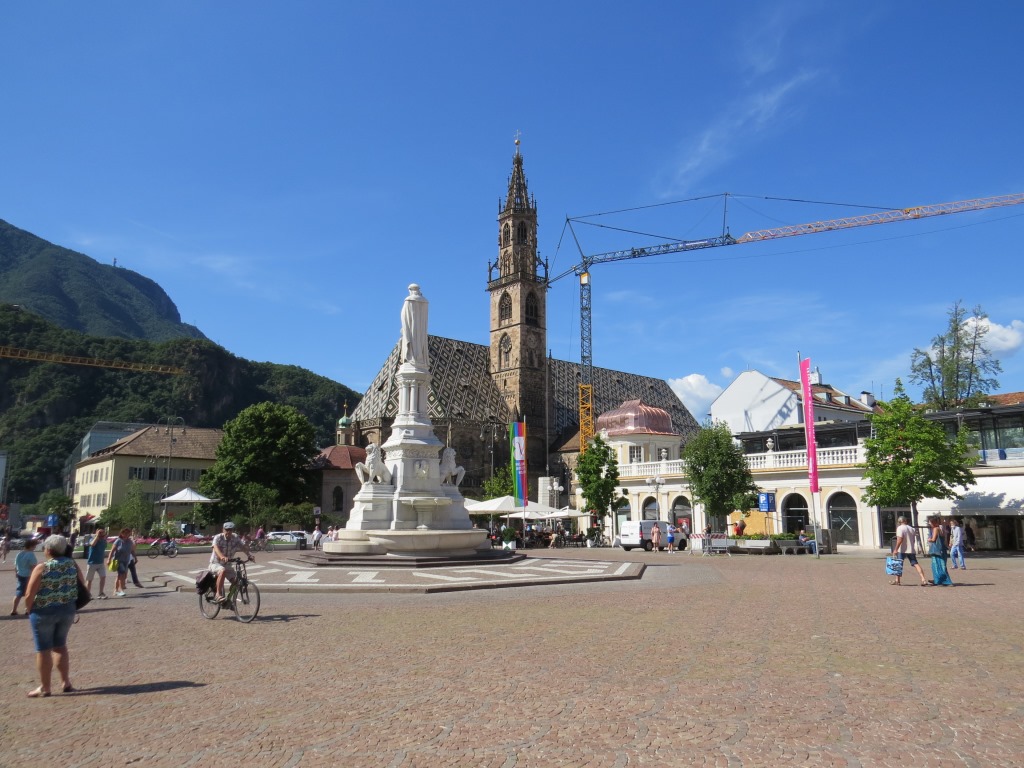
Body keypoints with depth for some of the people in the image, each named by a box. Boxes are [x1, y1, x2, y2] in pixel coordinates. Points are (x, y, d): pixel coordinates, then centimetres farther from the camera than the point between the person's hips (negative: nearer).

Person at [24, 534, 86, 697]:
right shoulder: (73, 564, -1)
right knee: (60, 646, 20)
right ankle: (65, 682, 24)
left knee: (43, 649, 8)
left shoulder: (42, 568, -14)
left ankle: (44, 688, 15)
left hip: (44, 612, -5)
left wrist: (30, 610, 3)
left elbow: (29, 595, -15)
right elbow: (83, 587, 3)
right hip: (67, 610, 5)